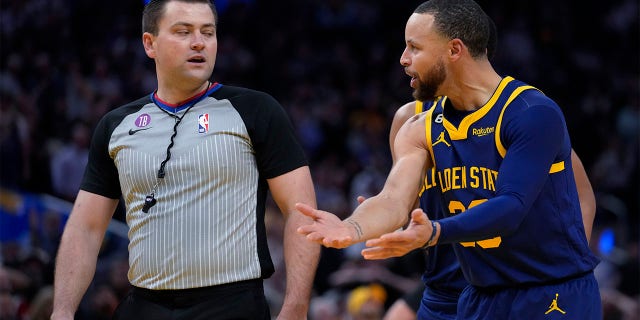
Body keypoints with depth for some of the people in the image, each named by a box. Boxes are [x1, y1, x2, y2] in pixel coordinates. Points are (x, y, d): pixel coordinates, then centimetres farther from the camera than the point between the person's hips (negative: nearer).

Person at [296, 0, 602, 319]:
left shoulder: (533, 113, -17)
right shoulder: (421, 131, 3)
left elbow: (511, 207, -27)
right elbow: (394, 199, -12)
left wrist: (434, 233, -44)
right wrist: (352, 229, -35)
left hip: (557, 294, -6)